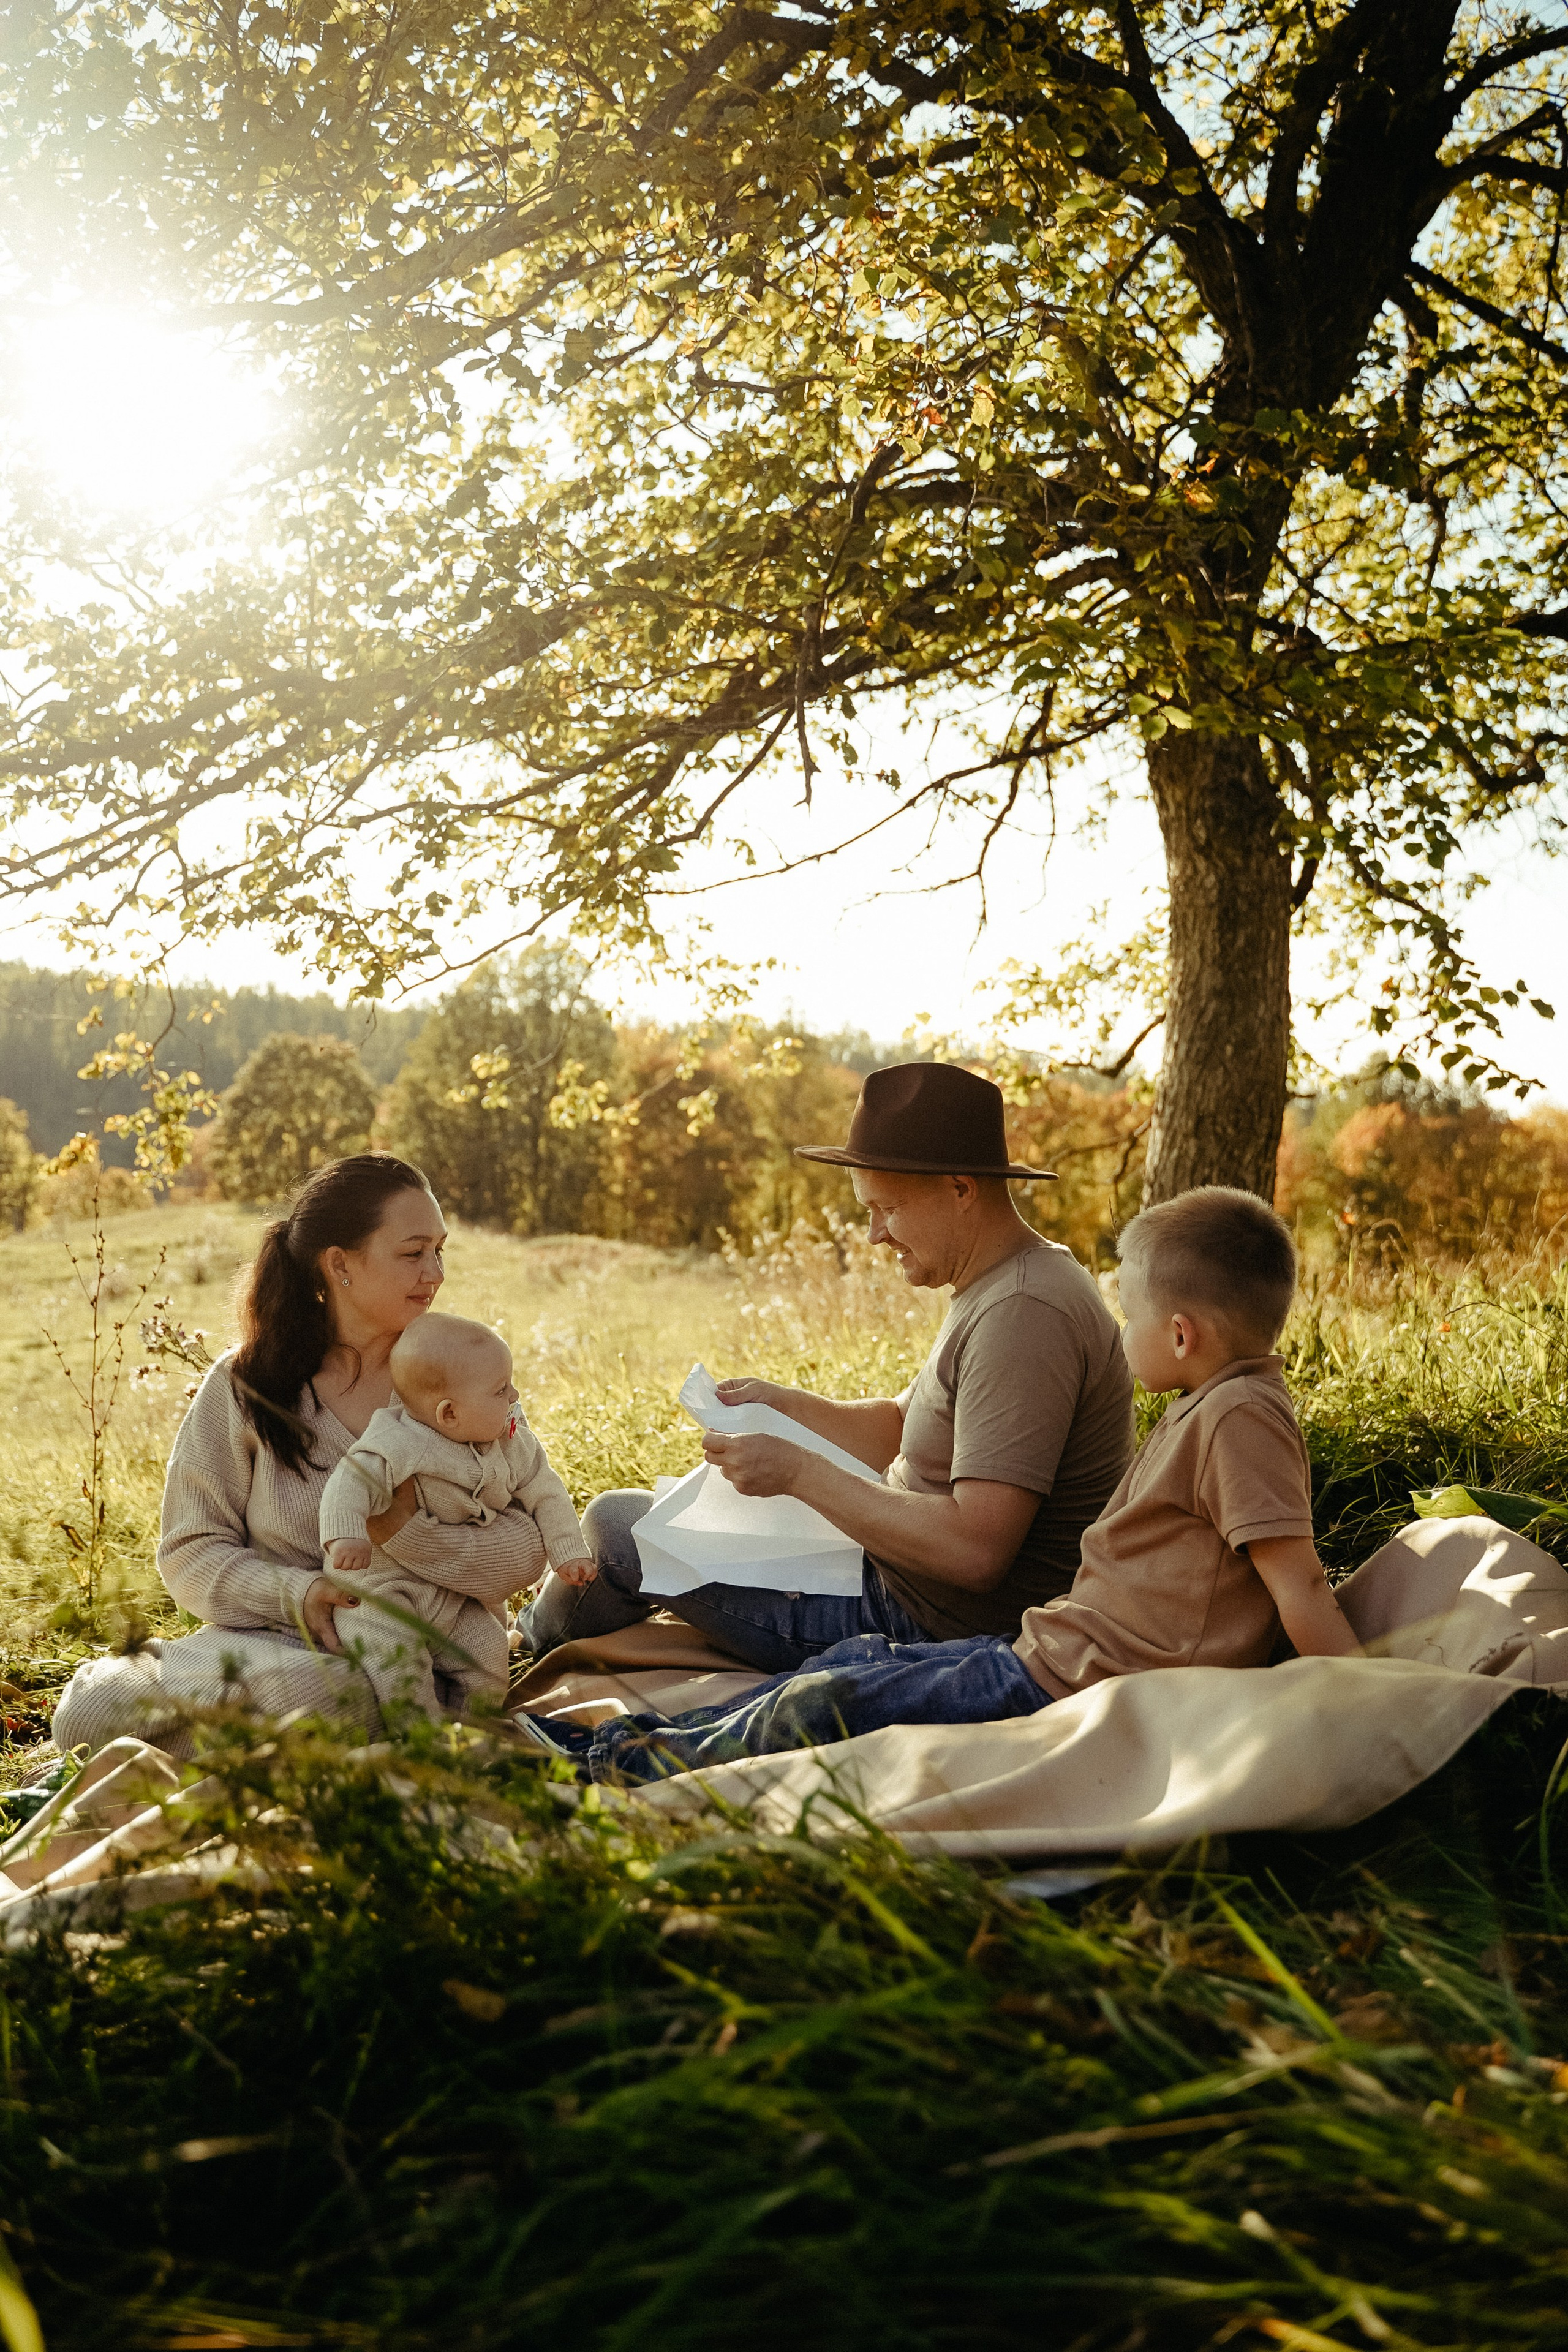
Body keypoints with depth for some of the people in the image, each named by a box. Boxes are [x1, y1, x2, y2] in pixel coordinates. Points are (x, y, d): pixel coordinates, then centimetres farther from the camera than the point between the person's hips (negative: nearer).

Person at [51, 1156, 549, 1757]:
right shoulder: (245, 1387, 3)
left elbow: (526, 1550, -4)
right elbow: (192, 1551, 0)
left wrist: (410, 1534, -23)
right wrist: (295, 1592, -19)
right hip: (271, 1635, 0)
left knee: (315, 1692, -37)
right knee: (87, 1712, -29)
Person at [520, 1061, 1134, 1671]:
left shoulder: (1025, 1317, -27)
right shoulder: (994, 1292, 7)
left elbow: (976, 1552, -32)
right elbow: (898, 1431, 15)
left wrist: (801, 1472, -25)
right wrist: (784, 1405, -2)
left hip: (921, 1632, -10)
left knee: (619, 1522, 1)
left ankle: (547, 1636, 33)